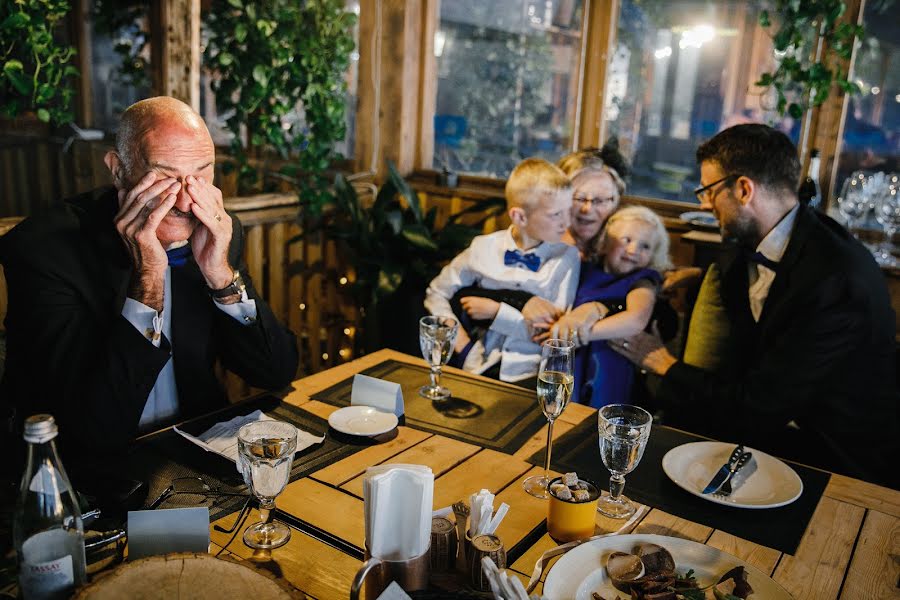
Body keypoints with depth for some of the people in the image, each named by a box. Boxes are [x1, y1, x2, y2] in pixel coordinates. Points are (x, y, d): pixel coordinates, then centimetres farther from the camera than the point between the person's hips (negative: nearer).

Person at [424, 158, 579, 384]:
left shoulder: (566, 258, 0)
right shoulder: (483, 248, 3)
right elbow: (436, 292, 13)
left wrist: (497, 311, -6)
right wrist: (462, 344, 1)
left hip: (530, 377, -1)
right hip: (478, 370, 1)